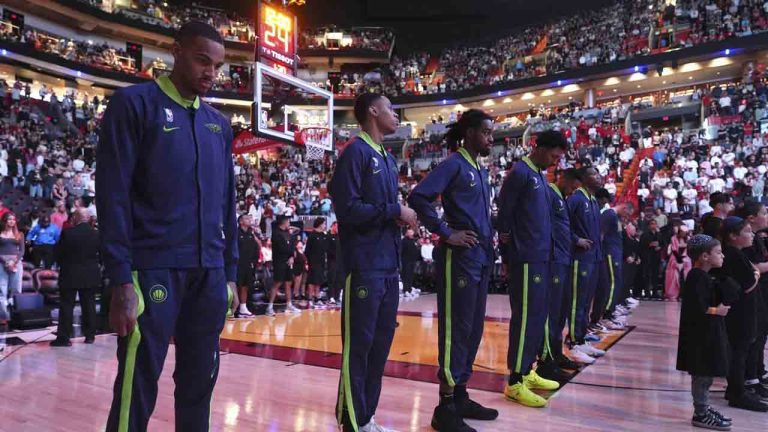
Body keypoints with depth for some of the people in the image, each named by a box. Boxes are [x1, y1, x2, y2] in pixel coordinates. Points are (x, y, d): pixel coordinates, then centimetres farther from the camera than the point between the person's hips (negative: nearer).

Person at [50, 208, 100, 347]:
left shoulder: (67, 233, -11)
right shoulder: (96, 234, -2)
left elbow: (58, 253, -4)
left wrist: (63, 265, 12)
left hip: (70, 275, -3)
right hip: (91, 276, 3)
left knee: (67, 306, 3)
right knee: (89, 306, 9)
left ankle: (63, 337, 4)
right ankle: (90, 335, 12)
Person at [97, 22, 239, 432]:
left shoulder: (218, 123, 15)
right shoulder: (134, 103, -1)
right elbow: (113, 195, -7)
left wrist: (230, 272, 12)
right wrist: (121, 279, -13)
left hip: (209, 271, 6)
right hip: (154, 268, -5)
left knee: (200, 380, 12)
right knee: (138, 387, -1)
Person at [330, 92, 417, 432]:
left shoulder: (388, 159, 18)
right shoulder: (356, 152, -8)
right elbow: (347, 208, -19)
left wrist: (405, 215, 1)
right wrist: (395, 211, -12)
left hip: (389, 266, 9)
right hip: (364, 267, -9)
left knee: (381, 342, 13)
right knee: (358, 345, -1)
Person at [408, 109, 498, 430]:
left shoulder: (481, 171, 17)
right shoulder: (454, 164, -9)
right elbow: (418, 198, -20)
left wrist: (490, 237, 10)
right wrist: (446, 233, -17)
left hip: (481, 258, 9)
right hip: (459, 257, -9)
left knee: (473, 329, 13)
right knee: (456, 329, -5)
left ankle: (460, 396, 25)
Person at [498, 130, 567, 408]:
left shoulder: (541, 176, 17)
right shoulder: (520, 172, -10)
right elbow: (504, 211, -13)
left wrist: (545, 249, 13)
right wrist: (508, 238, -7)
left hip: (541, 257, 9)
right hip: (526, 258, -9)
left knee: (537, 316, 12)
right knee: (525, 317, -7)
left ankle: (526, 372, 23)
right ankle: (515, 382, -1)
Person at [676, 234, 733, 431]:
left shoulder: (704, 276, 13)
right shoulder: (697, 277, -19)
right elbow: (696, 307, -26)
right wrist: (716, 311, -14)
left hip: (707, 333, 10)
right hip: (700, 334, -10)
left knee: (706, 374, 17)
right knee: (702, 375, -1)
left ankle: (703, 409, 28)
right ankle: (700, 415, 8)